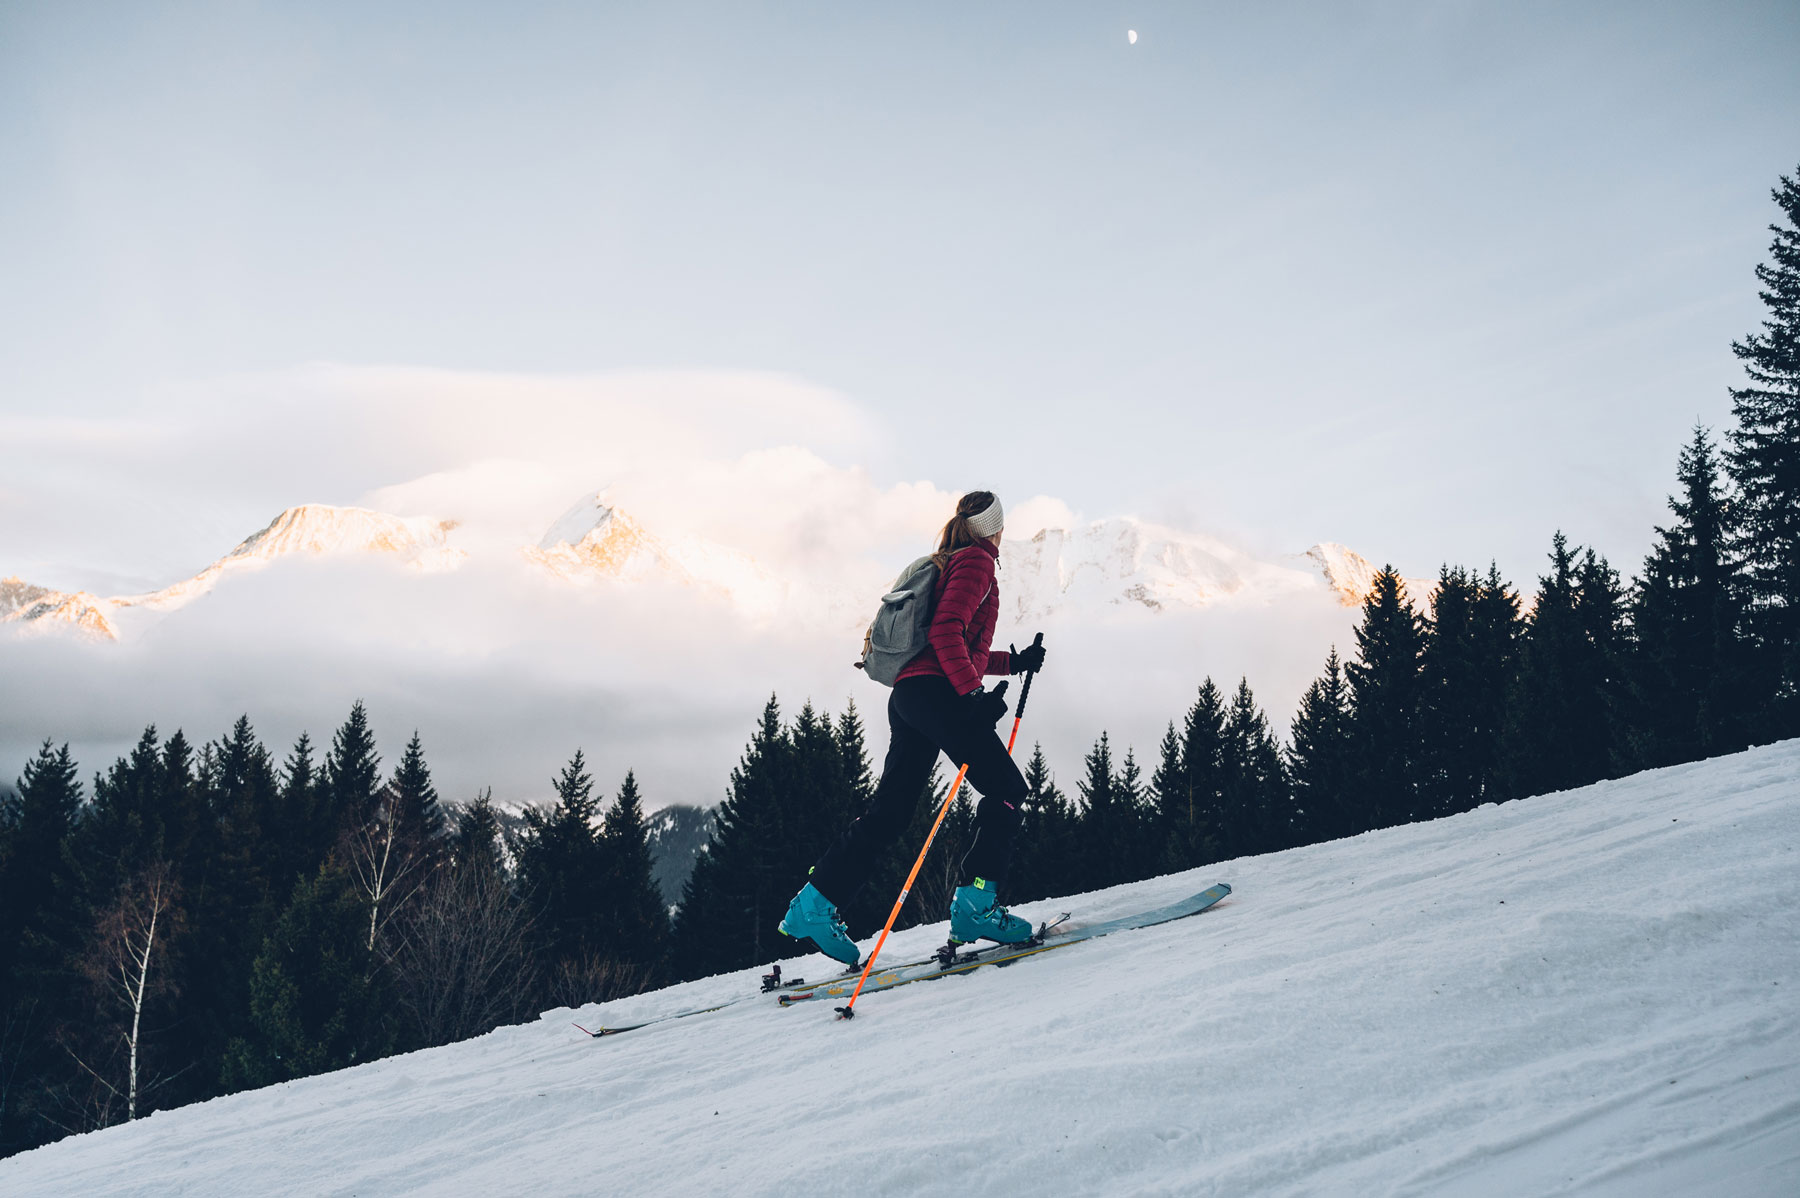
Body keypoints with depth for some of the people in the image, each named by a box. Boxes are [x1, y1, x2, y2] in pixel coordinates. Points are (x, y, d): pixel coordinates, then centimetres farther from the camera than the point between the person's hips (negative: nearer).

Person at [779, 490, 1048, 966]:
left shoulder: (951, 562, 28)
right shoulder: (976, 561, 0)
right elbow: (946, 631, -15)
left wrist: (1014, 661, 29)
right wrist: (972, 693, -21)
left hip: (908, 695, 9)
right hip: (936, 691, -9)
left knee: (889, 812, 7)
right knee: (1007, 788, -5)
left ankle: (815, 903, 4)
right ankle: (975, 905, -12)